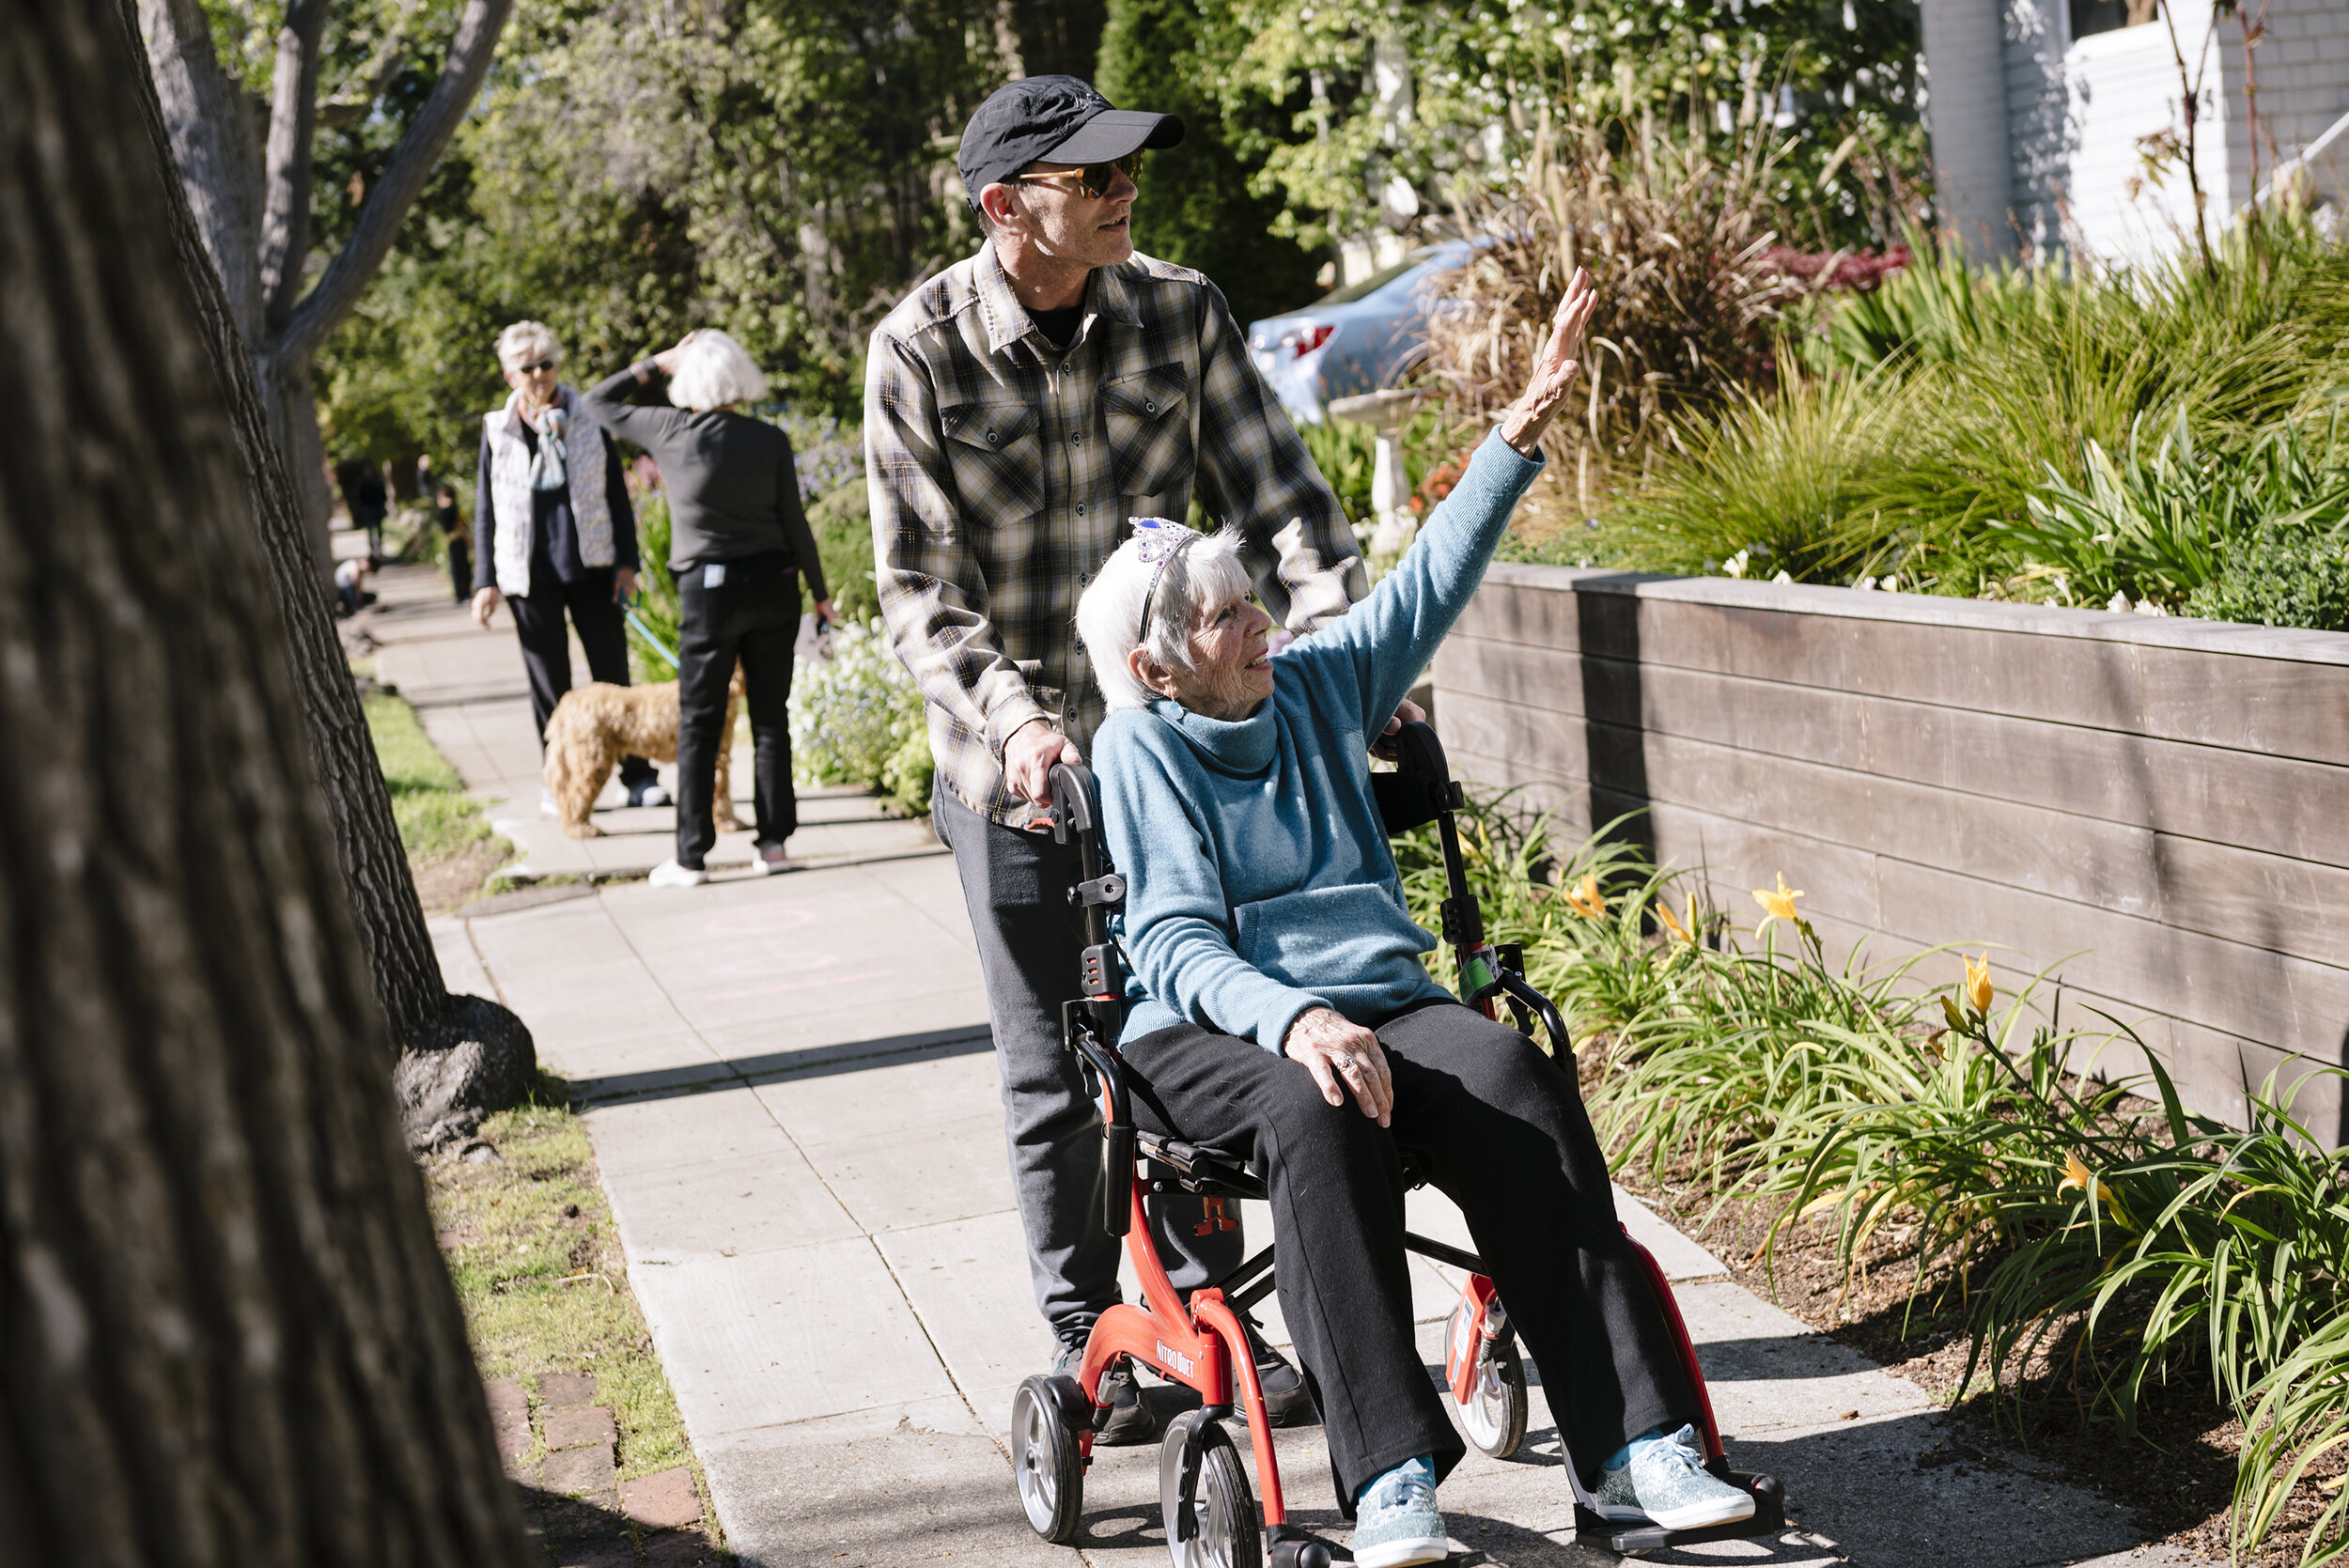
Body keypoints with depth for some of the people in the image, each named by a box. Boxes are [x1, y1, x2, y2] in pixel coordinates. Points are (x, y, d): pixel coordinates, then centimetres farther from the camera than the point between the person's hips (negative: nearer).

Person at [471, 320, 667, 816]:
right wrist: (485, 580, 3)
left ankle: (637, 776, 6)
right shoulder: (498, 429, 3)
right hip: (530, 571, 0)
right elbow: (486, 508, 7)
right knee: (549, 681, 4)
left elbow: (615, 492, 7)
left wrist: (626, 560, 1)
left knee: (612, 670, -1)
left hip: (590, 564, 0)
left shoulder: (589, 418, 3)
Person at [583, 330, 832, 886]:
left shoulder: (673, 432, -8)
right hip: (774, 584, 2)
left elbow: (600, 403, 5)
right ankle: (774, 841, 10)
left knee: (699, 725, 4)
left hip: (709, 590, -2)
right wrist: (820, 591, 11)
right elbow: (795, 523, 1)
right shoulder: (771, 441, -3)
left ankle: (691, 858, 4)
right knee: (770, 716, 10)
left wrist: (659, 363, 7)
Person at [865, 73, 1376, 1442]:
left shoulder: (1179, 313, -5)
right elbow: (918, 585, -14)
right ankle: (1092, 1342, 19)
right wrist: (1013, 718, -29)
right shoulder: (922, 351, -13)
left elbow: (1276, 496, -5)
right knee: (1055, 1072, 5)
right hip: (1014, 754, -2)